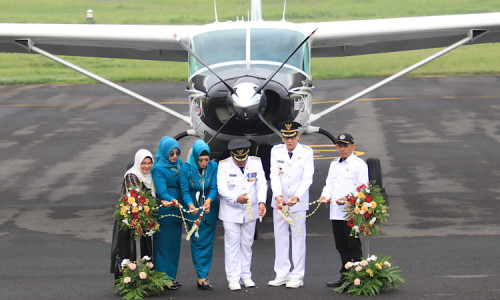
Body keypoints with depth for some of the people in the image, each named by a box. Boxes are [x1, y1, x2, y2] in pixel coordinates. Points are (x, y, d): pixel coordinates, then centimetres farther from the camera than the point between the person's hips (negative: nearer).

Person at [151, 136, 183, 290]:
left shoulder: (179, 163, 9)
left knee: (174, 242, 13)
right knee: (164, 243, -4)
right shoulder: (159, 169, -13)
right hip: (165, 211, -8)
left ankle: (171, 276, 21)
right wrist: (172, 200, -41)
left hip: (177, 208, 8)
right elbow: (162, 191, -22)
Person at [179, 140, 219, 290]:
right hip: (193, 209, -2)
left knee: (208, 241, 3)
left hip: (210, 209, 2)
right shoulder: (186, 168, -12)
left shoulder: (213, 167, -8)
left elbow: (214, 188, -10)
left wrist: (209, 200, -30)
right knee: (197, 242, -3)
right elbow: (185, 191, -12)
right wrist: (190, 204, -31)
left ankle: (203, 276, 11)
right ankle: (202, 277, -2)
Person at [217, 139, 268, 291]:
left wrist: (262, 202, -21)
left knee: (247, 244, 11)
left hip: (250, 211, 3)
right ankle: (233, 278, 2)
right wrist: (236, 198, -33)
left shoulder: (256, 162, -1)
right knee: (232, 244, -3)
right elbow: (222, 188, -16)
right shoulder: (224, 165, -9)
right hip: (231, 211, -3)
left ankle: (246, 276, 21)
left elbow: (262, 184, -5)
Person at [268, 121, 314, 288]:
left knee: (298, 237, 1)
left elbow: (307, 178, -10)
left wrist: (297, 196, -25)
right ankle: (282, 274, 14)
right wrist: (277, 195, -21)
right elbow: (274, 176, -5)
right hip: (279, 201, 3)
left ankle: (297, 276, 5)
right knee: (280, 237, 7)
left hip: (298, 201, -3)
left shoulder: (306, 152, -6)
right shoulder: (276, 151, 1)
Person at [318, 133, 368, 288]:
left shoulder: (359, 164, -3)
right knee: (341, 246, 11)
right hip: (336, 212, 7)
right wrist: (325, 196, -2)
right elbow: (329, 183, 19)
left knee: (353, 245, -5)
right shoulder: (334, 164, 21)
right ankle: (345, 277, 17)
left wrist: (347, 198, -21)